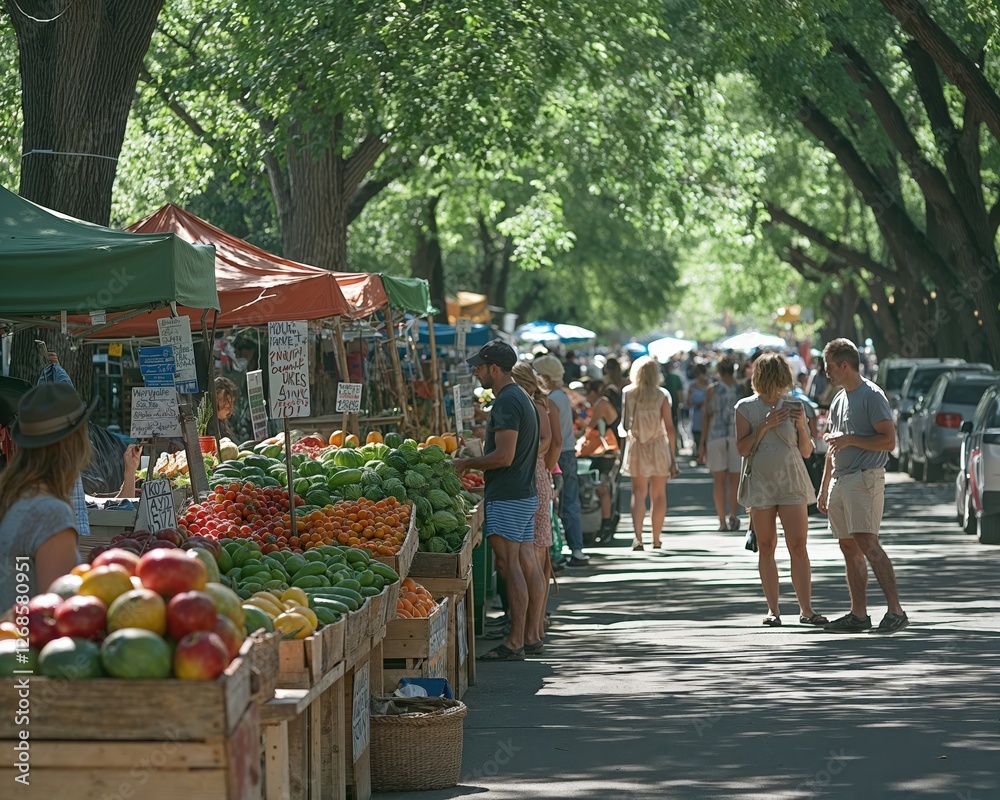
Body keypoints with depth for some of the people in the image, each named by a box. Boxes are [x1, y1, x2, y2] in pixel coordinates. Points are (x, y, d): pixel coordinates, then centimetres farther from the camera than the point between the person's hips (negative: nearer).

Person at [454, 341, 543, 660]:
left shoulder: (506, 403, -16)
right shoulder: (522, 398, 17)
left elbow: (503, 457, -22)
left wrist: (467, 464, -9)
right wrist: (475, 464, 21)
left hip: (507, 497, -11)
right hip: (526, 493, 11)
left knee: (510, 566, -9)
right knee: (527, 564, 11)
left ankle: (514, 643, -9)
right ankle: (532, 635, 16)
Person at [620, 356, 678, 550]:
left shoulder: (628, 394, -4)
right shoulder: (661, 396, -6)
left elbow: (625, 425, -1)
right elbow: (670, 428, -6)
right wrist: (672, 456, -1)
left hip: (636, 446, 0)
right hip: (659, 446, 0)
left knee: (639, 492, 1)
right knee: (658, 494, 12)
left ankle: (638, 536, -16)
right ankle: (656, 539, 18)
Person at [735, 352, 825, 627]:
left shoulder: (794, 406, 6)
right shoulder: (746, 408, 4)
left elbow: (806, 451, 8)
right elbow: (743, 449, -3)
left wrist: (801, 424, -8)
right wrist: (765, 425, -12)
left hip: (791, 481, 0)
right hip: (760, 483, 0)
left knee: (798, 547, -7)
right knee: (766, 547, 3)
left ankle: (806, 609, -7)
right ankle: (773, 609, 7)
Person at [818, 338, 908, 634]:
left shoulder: (871, 395, -7)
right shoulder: (839, 399, 20)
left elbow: (889, 441, -14)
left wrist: (850, 439, -16)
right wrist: (824, 488, 25)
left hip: (865, 479, -9)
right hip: (840, 481, 9)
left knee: (867, 544, -17)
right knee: (848, 548, 7)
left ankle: (896, 611, -18)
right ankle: (858, 614, 10)